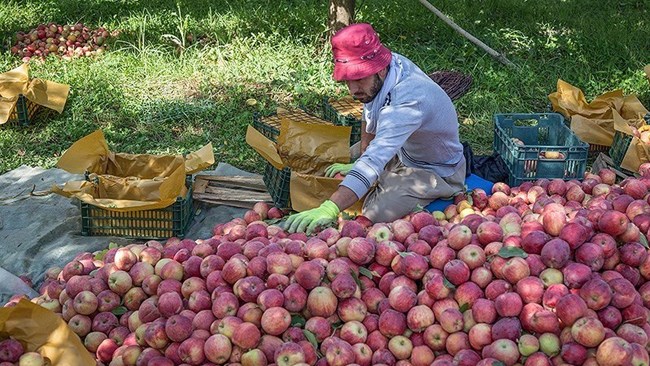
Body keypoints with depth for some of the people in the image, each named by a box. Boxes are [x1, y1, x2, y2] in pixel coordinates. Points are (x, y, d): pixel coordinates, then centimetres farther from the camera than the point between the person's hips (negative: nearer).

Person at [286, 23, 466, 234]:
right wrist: (360, 163, 3)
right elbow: (370, 117, 2)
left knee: (375, 216, -25)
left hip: (436, 171, -8)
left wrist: (329, 210, -61)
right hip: (401, 151, 8)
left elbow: (375, 161, -52)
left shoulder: (408, 100, -43)